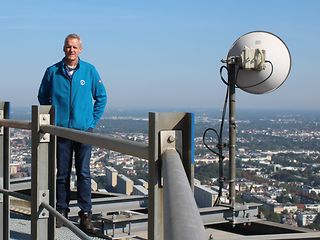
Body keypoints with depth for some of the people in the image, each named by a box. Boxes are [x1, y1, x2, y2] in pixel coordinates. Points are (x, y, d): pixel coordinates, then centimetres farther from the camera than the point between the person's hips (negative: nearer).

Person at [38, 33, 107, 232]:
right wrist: (52, 119, 10)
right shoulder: (52, 72, 2)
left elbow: (101, 97, 10)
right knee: (62, 173, 8)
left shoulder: (90, 71, 1)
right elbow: (43, 97, 15)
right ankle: (61, 211, 18)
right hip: (60, 131, 1)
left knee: (84, 173, 0)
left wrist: (93, 120, 6)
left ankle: (86, 214, 6)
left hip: (84, 130, -1)